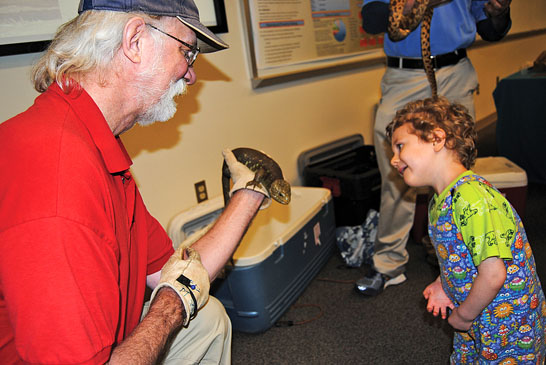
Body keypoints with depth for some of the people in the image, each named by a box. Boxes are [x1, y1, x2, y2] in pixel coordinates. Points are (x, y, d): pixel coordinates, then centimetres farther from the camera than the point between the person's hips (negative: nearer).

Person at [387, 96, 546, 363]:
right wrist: (444, 285, 2)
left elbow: (493, 274, -32)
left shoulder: (472, 198, -31)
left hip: (510, 325, -8)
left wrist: (463, 316, -18)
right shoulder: (439, 202, -1)